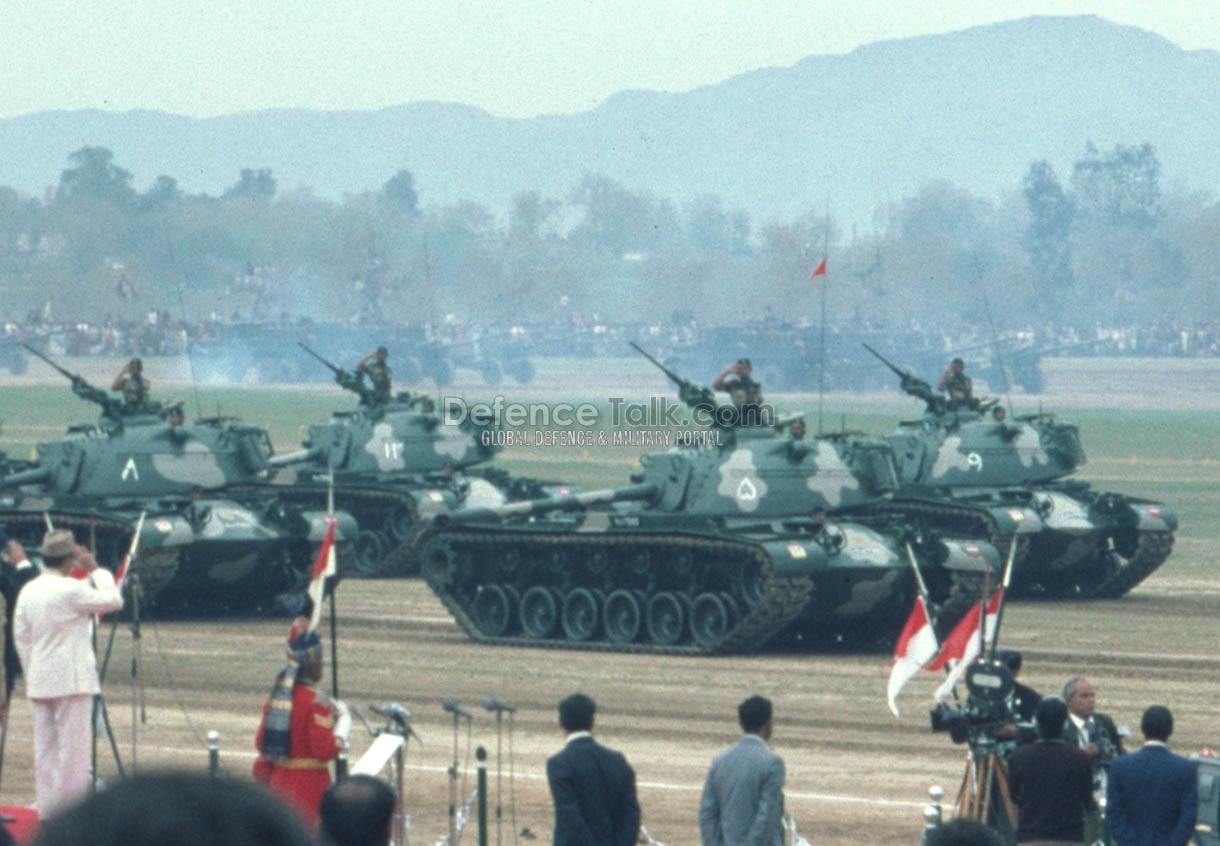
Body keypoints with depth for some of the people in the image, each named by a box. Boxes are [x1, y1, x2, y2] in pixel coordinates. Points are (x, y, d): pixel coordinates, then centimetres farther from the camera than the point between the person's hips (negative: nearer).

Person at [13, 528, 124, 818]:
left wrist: (32, 675, 18)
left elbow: (21, 637, 11)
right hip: (72, 680, -7)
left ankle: (46, 807, 14)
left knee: (45, 748, 10)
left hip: (40, 682, 7)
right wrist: (95, 570, 1)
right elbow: (113, 600, -7)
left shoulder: (28, 591, 8)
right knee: (74, 745, -3)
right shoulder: (71, 590, -14)